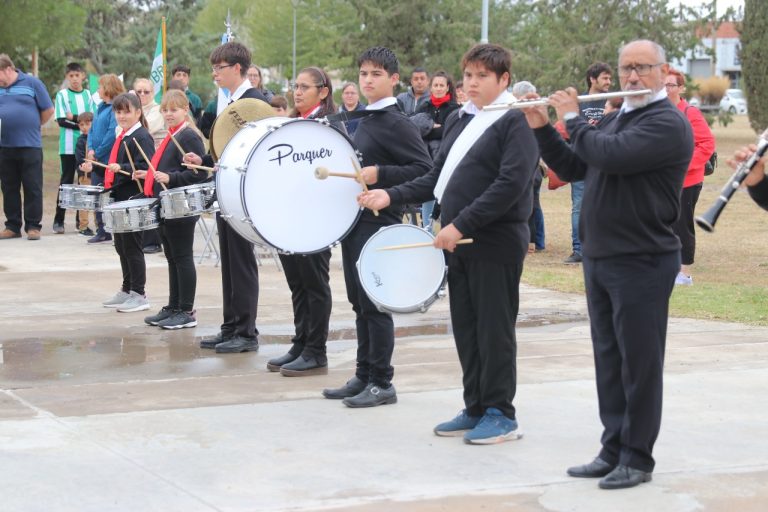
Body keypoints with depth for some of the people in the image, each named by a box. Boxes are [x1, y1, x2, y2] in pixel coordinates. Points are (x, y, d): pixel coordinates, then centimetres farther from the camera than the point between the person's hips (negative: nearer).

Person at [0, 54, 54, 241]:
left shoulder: (31, 83, 0)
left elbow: (48, 110, 3)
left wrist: (31, 127, 6)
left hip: (30, 146, -3)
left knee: (33, 188, 0)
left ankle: (33, 226, 6)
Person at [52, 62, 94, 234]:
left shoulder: (88, 95, 10)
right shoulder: (62, 95, 2)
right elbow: (61, 121, -5)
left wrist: (74, 117, -11)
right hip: (68, 147, -3)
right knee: (66, 182, -4)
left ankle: (82, 219, 11)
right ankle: (59, 220, -2)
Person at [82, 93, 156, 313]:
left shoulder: (142, 137, -13)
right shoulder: (121, 137, 16)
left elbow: (144, 168, -23)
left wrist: (122, 169, -34)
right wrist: (94, 168, 13)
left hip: (134, 200, -9)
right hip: (120, 199, 9)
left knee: (131, 246, -5)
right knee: (121, 245, 15)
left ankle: (139, 295, 2)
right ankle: (127, 290, 25)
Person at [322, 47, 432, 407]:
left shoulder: (396, 123, -13)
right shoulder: (366, 121, 13)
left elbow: (425, 168, -20)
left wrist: (378, 174, -24)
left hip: (379, 222, -9)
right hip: (356, 220, 9)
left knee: (374, 304, -5)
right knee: (360, 303, 13)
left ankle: (382, 383, 2)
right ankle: (363, 376, 20)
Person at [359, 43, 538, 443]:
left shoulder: (516, 123, -10)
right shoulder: (458, 121, 15)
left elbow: (510, 184, -20)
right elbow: (437, 178, 18)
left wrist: (461, 224, -22)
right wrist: (392, 196, 5)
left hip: (496, 243, -8)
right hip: (458, 241, 8)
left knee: (494, 329, -2)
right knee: (465, 328, 11)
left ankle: (501, 414, 6)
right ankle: (475, 409, 19)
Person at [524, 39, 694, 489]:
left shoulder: (668, 123, -13)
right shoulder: (614, 120, 15)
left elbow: (610, 155, -26)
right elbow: (573, 168, 20)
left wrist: (573, 119, -11)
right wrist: (542, 128, 7)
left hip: (643, 262, -8)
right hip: (600, 260, 8)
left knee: (640, 363, -1)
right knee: (609, 361, 12)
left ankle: (638, 458, 7)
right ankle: (613, 449, 20)